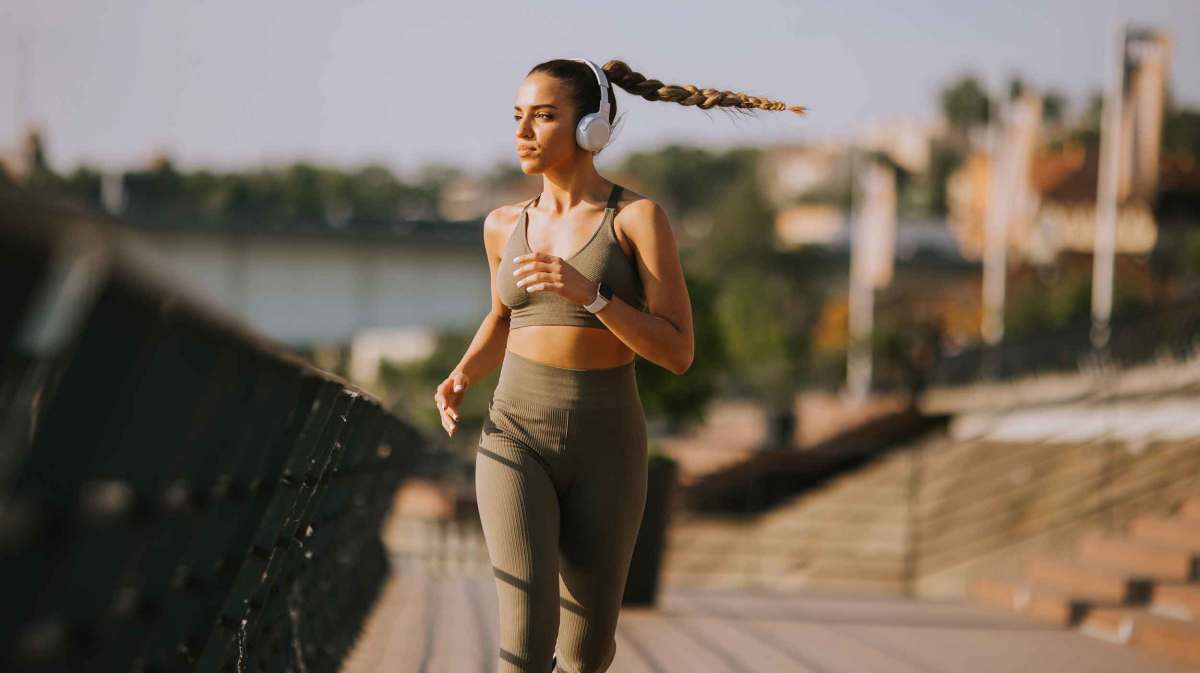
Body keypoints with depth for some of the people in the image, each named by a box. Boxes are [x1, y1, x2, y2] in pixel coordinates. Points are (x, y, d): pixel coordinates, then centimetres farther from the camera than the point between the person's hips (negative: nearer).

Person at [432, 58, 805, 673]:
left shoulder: (641, 217, -7)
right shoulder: (505, 225, 6)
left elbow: (678, 353, -11)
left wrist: (588, 293, -25)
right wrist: (461, 379, 4)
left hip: (602, 450, -1)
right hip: (517, 443, 1)